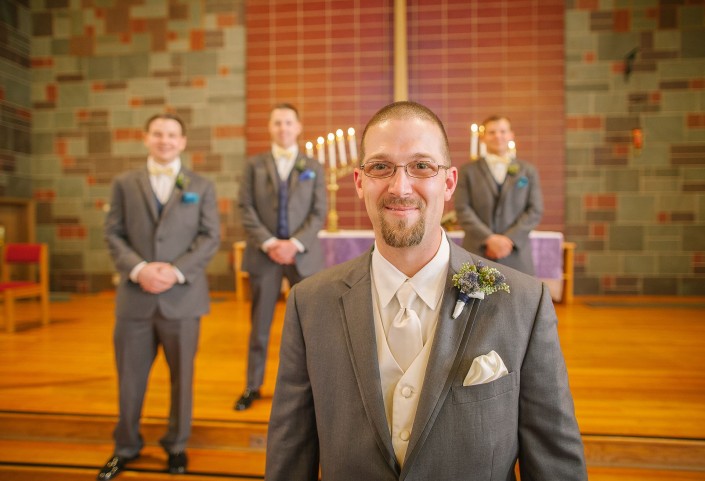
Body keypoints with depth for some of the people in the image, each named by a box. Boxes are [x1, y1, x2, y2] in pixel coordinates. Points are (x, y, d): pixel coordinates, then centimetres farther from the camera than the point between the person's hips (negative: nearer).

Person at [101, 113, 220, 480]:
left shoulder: (201, 187, 7)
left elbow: (210, 237, -1)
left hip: (182, 296, -1)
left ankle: (176, 445, 29)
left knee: (182, 376, 9)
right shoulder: (125, 183, 9)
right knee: (130, 377, 11)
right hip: (134, 296, 1)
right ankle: (126, 446, 31)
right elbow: (113, 235, 4)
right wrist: (138, 269, -13)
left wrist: (176, 271, -14)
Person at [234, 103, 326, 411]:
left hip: (303, 254, 0)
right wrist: (269, 243, -12)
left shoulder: (313, 167, 9)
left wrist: (295, 243, -13)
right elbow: (247, 210, 0)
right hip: (263, 254, 0)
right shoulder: (254, 165, 8)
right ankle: (253, 387, 20)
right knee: (259, 325, 7)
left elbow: (319, 213, 1)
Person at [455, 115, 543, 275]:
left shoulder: (528, 171, 13)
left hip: (516, 254, 1)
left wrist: (509, 239, -8)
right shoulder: (468, 171, 8)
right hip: (477, 254, -1)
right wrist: (489, 238, -12)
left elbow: (535, 211, 6)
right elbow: (462, 210, -1)